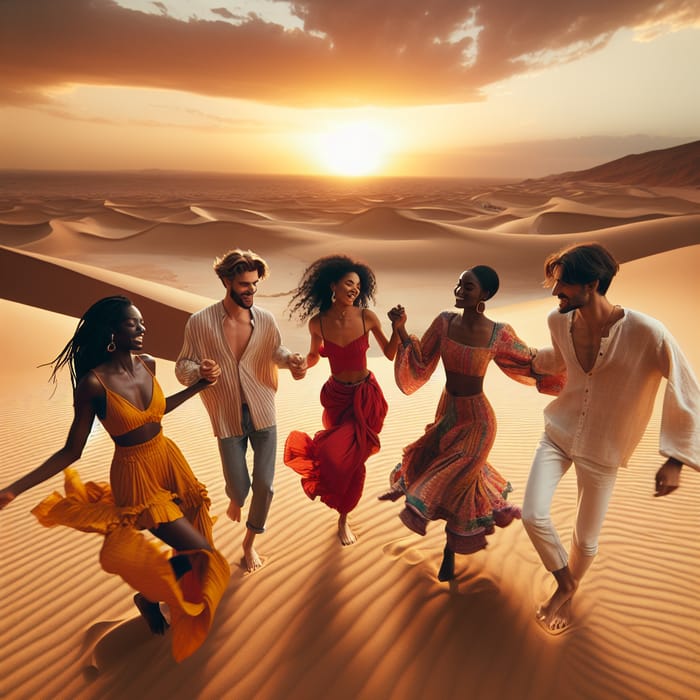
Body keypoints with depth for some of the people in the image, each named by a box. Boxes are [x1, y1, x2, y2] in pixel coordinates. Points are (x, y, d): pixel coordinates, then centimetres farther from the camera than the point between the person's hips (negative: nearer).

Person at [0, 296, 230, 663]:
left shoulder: (147, 363, -3)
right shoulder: (93, 383, -20)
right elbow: (72, 451, -13)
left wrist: (200, 385, 14)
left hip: (170, 461, 6)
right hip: (136, 475, -6)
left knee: (193, 536, 14)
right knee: (198, 550, -2)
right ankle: (149, 598, 29)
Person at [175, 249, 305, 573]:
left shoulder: (266, 320, -7)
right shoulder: (200, 322, -14)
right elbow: (182, 367, -8)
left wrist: (290, 360, -11)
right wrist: (199, 371, -31)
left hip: (263, 413, 2)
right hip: (227, 418, -1)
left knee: (264, 484, 3)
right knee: (239, 485, 6)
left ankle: (250, 542, 31)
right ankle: (236, 498, 49)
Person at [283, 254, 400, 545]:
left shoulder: (367, 317, -15)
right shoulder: (318, 322, -13)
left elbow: (390, 353, -5)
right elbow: (314, 356, 4)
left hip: (365, 396, -1)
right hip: (336, 395, 1)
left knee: (353, 459, 3)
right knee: (340, 454, 14)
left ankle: (343, 520, 30)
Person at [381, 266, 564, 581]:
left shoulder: (498, 333, -20)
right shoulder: (444, 322, -11)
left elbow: (532, 363, -5)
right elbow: (420, 364, -6)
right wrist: (401, 331, -17)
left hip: (475, 419, -4)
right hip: (447, 411, 4)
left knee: (455, 483, 8)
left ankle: (450, 552, 36)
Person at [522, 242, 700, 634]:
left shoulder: (646, 333, -25)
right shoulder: (560, 321, -9)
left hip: (602, 450, -3)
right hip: (559, 433, 4)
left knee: (586, 539, 11)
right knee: (533, 516, -5)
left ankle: (569, 593, 46)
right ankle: (565, 584, 27)